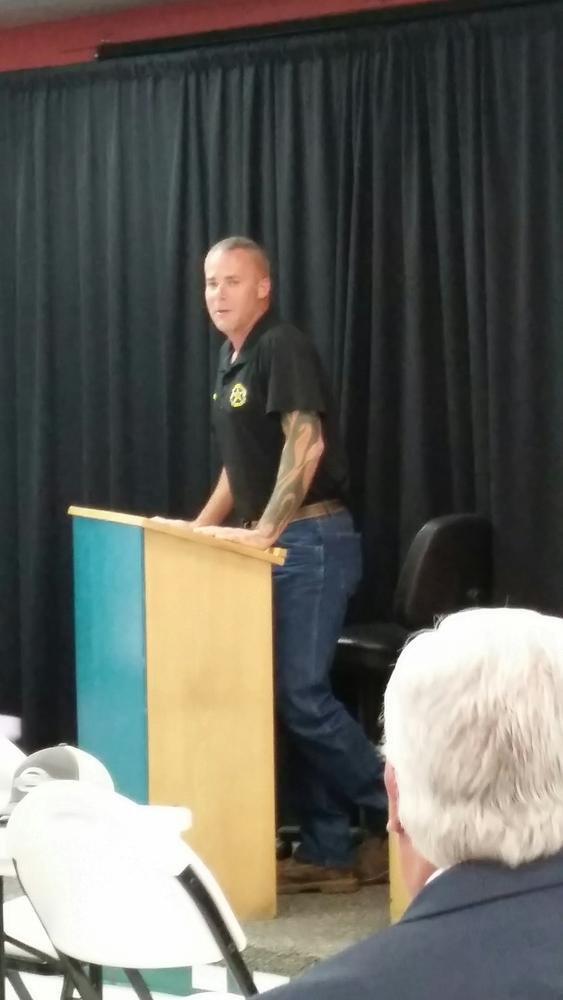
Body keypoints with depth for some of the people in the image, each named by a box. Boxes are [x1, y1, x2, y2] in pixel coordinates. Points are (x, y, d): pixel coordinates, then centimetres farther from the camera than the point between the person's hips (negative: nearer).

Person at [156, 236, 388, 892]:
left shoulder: (283, 348, -12)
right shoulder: (231, 361, 17)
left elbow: (306, 442, -25)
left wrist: (267, 530, -29)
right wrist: (202, 528, 19)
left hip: (311, 541, -9)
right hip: (273, 546, 9)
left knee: (301, 694, -12)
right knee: (287, 696, 6)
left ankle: (400, 819, -1)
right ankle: (326, 851, 9)